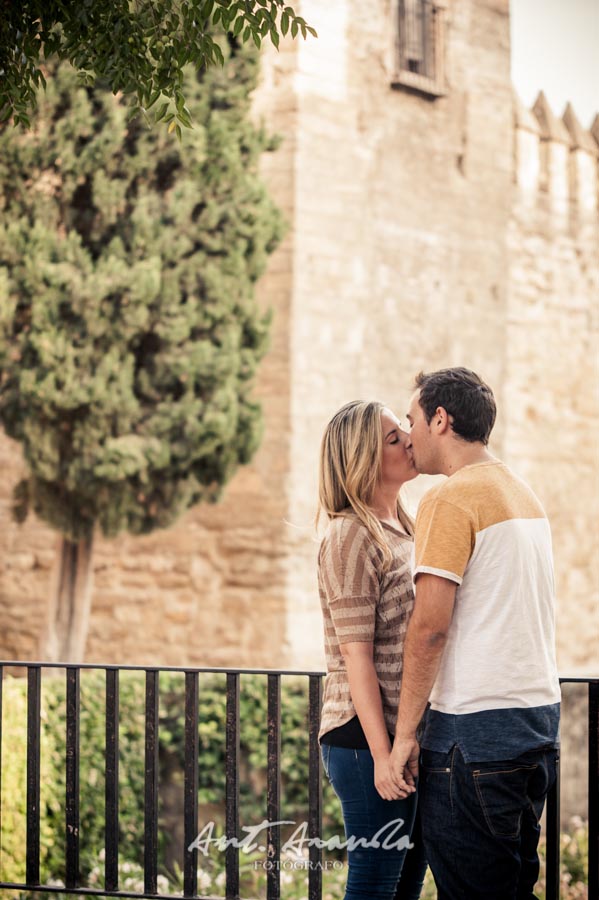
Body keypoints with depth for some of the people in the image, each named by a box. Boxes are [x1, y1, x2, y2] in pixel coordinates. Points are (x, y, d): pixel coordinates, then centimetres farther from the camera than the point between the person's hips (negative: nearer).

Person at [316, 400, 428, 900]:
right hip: (367, 736, -8)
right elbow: (356, 655, -17)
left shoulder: (404, 531, 15)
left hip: (412, 734, 8)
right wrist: (382, 754, -20)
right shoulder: (351, 537, -12)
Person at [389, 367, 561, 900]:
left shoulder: (450, 498, -11)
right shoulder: (524, 494, 16)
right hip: (541, 716, 9)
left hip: (476, 728, -9)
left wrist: (405, 732, -11)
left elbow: (430, 625, -16)